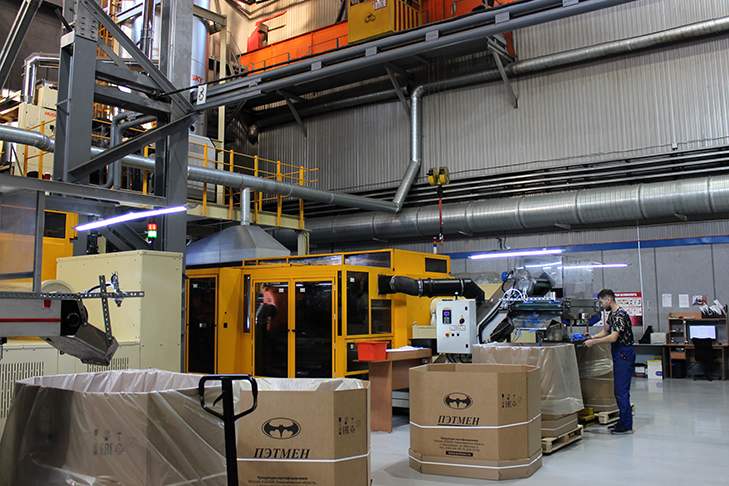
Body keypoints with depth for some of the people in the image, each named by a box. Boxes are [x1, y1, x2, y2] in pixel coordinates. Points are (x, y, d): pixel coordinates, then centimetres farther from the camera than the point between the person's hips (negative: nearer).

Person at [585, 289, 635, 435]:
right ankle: (623, 421, 21)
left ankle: (627, 426, -2)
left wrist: (594, 342, -22)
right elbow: (606, 331, 23)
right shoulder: (612, 314, 13)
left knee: (622, 391, -7)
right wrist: (592, 337, 9)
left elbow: (613, 337, -26)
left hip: (624, 354, -10)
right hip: (618, 355, 10)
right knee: (619, 391, 13)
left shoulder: (620, 315, -18)